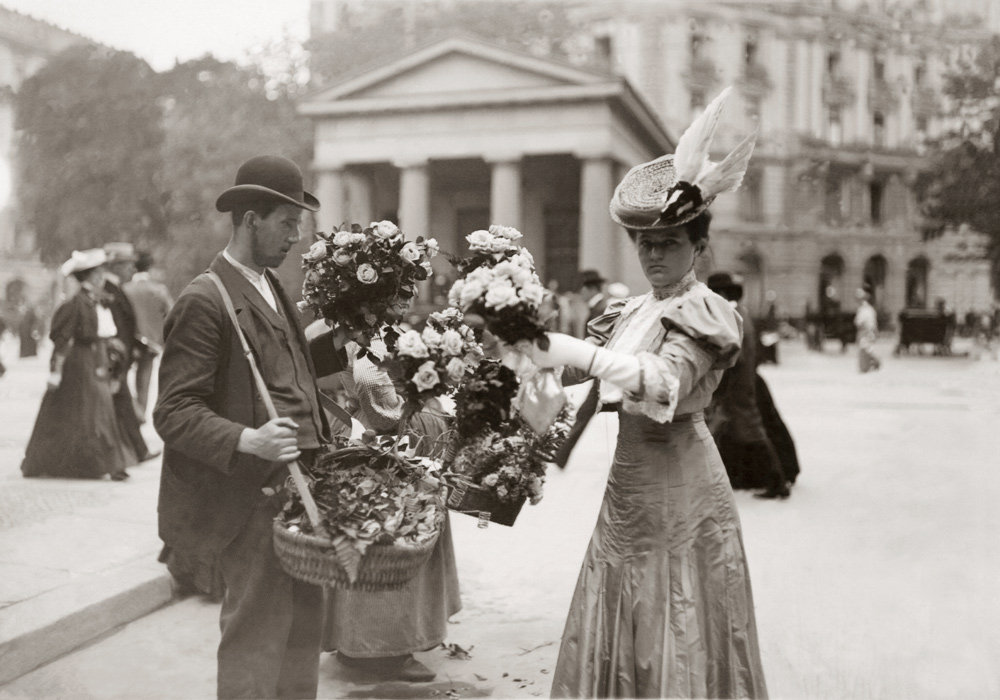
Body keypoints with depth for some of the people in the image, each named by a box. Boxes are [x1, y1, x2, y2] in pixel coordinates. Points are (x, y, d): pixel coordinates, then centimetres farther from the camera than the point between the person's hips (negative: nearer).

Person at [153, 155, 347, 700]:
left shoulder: (270, 286, 13)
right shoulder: (205, 300, -14)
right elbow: (173, 412, -16)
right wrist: (248, 441, -30)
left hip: (299, 483, 9)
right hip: (251, 495, -8)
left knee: (303, 624, 18)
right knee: (257, 632, 1)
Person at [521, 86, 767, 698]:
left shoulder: (699, 316, -12)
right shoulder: (635, 311, 10)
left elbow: (665, 382, -31)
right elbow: (593, 372, 14)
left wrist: (579, 352, -39)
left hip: (680, 494, -7)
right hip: (628, 490, 7)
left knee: (676, 643, 4)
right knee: (617, 641, 15)